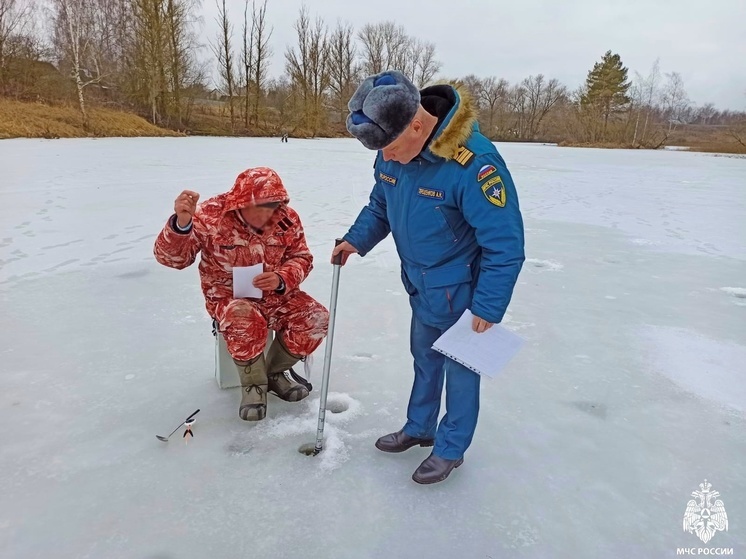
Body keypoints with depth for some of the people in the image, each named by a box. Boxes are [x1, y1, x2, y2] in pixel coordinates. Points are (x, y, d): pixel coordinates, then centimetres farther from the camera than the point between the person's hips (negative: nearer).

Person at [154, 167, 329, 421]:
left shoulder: (287, 218, -9)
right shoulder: (211, 215, -18)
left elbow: (301, 257, 2)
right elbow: (171, 257, -21)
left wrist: (281, 279, -20)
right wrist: (181, 223, -43)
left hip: (277, 295, 4)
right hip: (229, 297, -4)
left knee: (317, 318, -16)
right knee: (245, 322, -37)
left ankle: (276, 371, 9)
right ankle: (253, 384, -7)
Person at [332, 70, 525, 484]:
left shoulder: (473, 163, -31)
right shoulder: (393, 152, -8)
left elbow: (505, 245, -25)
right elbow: (380, 205, 11)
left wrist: (488, 309, -20)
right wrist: (356, 240, -4)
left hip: (460, 290, -7)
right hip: (421, 285, 7)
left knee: (460, 367, 11)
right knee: (424, 358, 22)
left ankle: (451, 449, 32)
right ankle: (419, 428, 43)